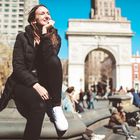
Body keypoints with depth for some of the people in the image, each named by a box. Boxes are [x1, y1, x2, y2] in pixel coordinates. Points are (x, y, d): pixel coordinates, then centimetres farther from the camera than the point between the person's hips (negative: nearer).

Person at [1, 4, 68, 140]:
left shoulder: (55, 38, 3)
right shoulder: (23, 37, -2)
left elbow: (48, 59, -17)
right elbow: (17, 67, -13)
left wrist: (45, 32, -20)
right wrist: (35, 85, -27)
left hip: (45, 82, 3)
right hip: (24, 83, -2)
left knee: (54, 60, -28)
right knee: (40, 104, -36)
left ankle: (56, 107, -21)